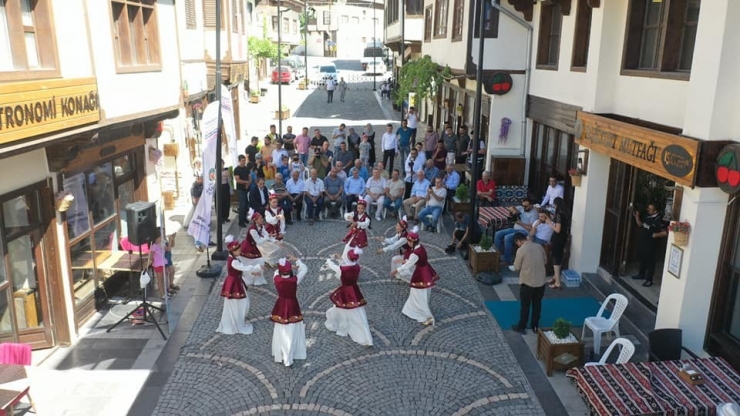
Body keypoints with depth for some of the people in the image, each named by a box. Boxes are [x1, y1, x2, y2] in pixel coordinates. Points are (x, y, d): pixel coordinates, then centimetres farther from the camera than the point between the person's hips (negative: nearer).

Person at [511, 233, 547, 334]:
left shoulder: (521, 250, -15)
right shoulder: (539, 246, 2)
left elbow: (516, 268, -8)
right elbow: (545, 261, 14)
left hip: (527, 282, -5)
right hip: (541, 281, 5)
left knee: (525, 305, 9)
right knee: (537, 304, 18)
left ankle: (521, 327, 20)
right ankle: (535, 326, 28)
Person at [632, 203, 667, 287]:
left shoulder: (659, 220, -20)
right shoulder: (647, 216, 4)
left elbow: (665, 233, -20)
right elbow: (640, 225, 15)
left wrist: (655, 235, -25)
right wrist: (637, 217, 3)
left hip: (650, 244, -8)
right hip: (642, 242, 8)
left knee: (650, 261, 1)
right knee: (642, 259, 20)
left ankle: (649, 280, 11)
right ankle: (641, 274, 37)